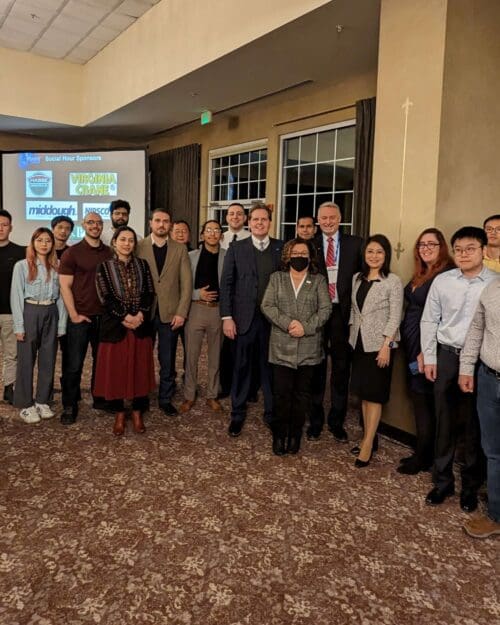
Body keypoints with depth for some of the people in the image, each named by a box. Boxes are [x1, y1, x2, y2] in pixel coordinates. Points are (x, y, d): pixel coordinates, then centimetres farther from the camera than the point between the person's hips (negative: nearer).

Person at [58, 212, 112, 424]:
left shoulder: (109, 253, 7)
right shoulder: (72, 252, -3)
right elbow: (65, 286, -5)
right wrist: (74, 315, -10)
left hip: (105, 317, 4)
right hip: (80, 317, -3)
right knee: (74, 364, 1)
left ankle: (100, 398, 28)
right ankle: (69, 406, 14)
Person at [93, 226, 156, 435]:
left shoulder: (142, 265, 9)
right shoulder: (104, 267, 2)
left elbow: (149, 292, 2)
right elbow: (105, 297, -7)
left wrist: (140, 314, -13)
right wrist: (125, 317, -15)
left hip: (141, 325, 2)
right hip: (115, 326, -2)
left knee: (140, 369, 5)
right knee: (115, 369, 2)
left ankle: (137, 413, 18)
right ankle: (119, 414, 17)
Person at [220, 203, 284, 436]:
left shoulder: (282, 248, 4)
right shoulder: (236, 248, 3)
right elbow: (226, 283, 0)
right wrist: (227, 316, -6)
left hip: (272, 318, 1)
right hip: (244, 317, 0)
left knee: (270, 366, 10)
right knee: (241, 367, 8)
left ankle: (271, 412, 25)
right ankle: (237, 414, 22)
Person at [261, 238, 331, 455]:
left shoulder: (319, 280, 8)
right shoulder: (277, 278, 9)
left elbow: (325, 309, -1)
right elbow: (267, 305, -1)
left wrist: (306, 327, -14)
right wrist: (287, 323, -14)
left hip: (308, 347, 0)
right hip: (282, 346, 0)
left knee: (302, 394, 7)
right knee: (281, 393, 1)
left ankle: (295, 435, 20)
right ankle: (279, 435, 15)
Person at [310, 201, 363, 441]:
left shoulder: (355, 244, 3)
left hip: (343, 313, 0)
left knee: (341, 368, 8)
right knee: (316, 368, 10)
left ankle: (337, 422, 24)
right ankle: (315, 420, 25)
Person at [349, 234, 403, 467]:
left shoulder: (393, 281, -8)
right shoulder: (357, 278, 9)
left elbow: (395, 317, -11)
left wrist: (386, 346, -17)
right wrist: (351, 334, 8)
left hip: (379, 344, -5)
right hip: (359, 342, 6)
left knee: (374, 395, -1)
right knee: (363, 393, 10)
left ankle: (367, 446, 5)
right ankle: (367, 438, 20)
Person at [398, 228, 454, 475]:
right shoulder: (420, 274, 13)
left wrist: (426, 351, -19)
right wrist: (408, 344, 9)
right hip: (411, 344, 8)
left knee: (424, 400, 2)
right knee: (418, 398, 14)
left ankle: (423, 458, 18)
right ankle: (422, 453, 26)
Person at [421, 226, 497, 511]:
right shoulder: (442, 281, 1)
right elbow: (429, 321, 5)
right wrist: (429, 357, 2)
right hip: (446, 356, 2)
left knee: (475, 425, 10)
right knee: (444, 421, 10)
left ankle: (471, 486, 28)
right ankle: (443, 481, 26)